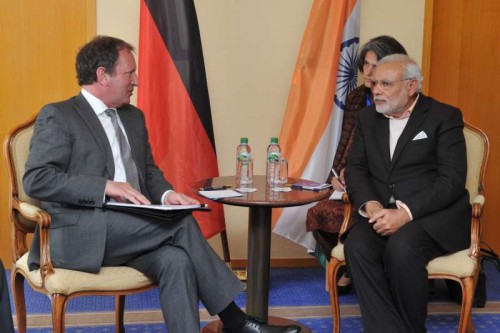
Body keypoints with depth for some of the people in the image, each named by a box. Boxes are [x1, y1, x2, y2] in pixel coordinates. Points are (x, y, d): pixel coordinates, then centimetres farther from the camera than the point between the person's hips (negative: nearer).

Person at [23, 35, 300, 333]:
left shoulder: (133, 116, 20)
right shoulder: (57, 116, -3)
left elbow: (149, 170, 23)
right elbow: (36, 180, -13)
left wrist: (165, 194, -2)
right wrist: (107, 187, -22)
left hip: (131, 231, 6)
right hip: (78, 235, -6)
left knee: (176, 260, -26)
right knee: (181, 223, -23)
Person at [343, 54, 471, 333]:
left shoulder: (444, 117, -1)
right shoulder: (368, 117, 16)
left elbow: (452, 179, -10)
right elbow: (356, 169, 11)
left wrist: (406, 212, -22)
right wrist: (370, 204, -11)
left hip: (434, 214, -4)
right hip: (382, 213, 4)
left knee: (401, 248, -33)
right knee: (356, 245, -27)